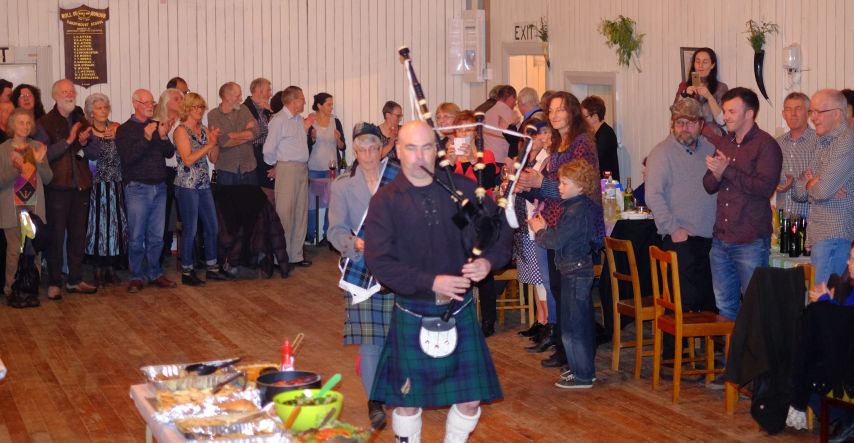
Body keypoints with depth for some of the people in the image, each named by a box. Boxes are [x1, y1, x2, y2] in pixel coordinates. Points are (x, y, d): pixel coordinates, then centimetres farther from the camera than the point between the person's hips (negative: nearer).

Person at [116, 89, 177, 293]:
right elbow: (128, 157, -15)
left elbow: (170, 153, 6)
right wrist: (146, 138, -21)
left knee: (156, 236, 8)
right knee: (136, 237, -2)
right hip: (137, 188, -5)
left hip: (159, 187, 5)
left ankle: (155, 274, 17)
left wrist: (163, 137, -12)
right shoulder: (124, 130, -2)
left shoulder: (157, 126, 12)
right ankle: (136, 277, 7)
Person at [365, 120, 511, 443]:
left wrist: (488, 261, -13)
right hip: (412, 313, -2)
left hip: (460, 309, 2)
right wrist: (431, 282, -23)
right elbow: (379, 262, -15)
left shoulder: (463, 189, 0)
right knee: (408, 401, 9)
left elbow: (501, 229, 7)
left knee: (470, 400, 7)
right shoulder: (385, 201, -7)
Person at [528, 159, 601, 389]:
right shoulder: (582, 207, 10)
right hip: (580, 269, 10)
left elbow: (557, 241, -19)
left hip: (575, 273, -10)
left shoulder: (575, 211, -20)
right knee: (582, 322, 17)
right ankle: (585, 368, 27)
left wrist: (539, 231, -3)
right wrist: (545, 228, 4)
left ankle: (582, 376, 1)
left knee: (572, 326, -4)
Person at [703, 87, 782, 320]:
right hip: (721, 239, 7)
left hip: (751, 240, -7)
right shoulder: (723, 143, 14)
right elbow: (708, 186, 14)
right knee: (724, 304, 14)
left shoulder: (765, 144, -8)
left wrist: (728, 171, -17)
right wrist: (716, 175, -9)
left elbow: (765, 187, -20)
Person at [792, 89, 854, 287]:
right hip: (817, 236, 9)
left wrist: (809, 184, 3)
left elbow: (823, 191, -19)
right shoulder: (822, 143, 19)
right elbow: (798, 192, 16)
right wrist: (812, 184, -5)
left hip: (835, 235, -9)